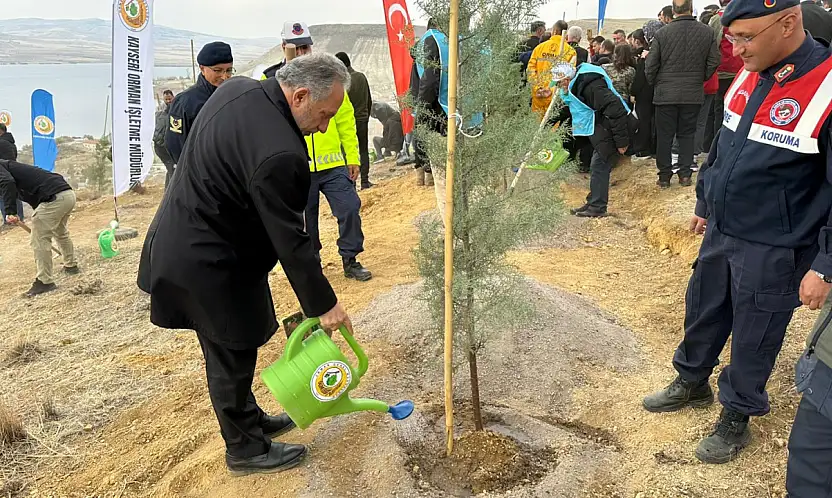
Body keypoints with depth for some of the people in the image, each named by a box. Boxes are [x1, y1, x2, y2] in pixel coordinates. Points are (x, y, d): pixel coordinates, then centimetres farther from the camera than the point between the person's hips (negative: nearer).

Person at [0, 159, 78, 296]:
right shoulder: (12, 166, 32)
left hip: (54, 198, -10)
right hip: (69, 194, 10)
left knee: (38, 240, 0)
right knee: (61, 233, 32)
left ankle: (45, 281, 5)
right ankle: (71, 265, 47)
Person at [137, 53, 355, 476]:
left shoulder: (238, 88, -2)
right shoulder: (279, 155, -31)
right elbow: (289, 241, -24)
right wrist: (323, 304, -12)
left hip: (181, 241, 10)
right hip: (208, 264, -10)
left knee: (229, 351, 23)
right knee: (232, 357, 8)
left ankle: (250, 420, 42)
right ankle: (245, 449, 27)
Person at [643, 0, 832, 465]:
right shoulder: (749, 77, 1)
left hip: (773, 252, -7)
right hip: (720, 235, 7)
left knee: (753, 340, 10)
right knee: (702, 314, 21)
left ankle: (737, 418, 32)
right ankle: (692, 383, 45)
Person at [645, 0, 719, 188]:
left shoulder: (662, 33, -9)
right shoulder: (706, 32, -3)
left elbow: (651, 65, -5)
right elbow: (713, 62, 1)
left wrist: (654, 83, 12)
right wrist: (700, 79, 17)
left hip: (666, 93, -2)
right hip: (693, 93, 2)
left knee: (664, 135, 7)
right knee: (687, 134, 13)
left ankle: (664, 175, 11)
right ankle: (685, 174, 13)